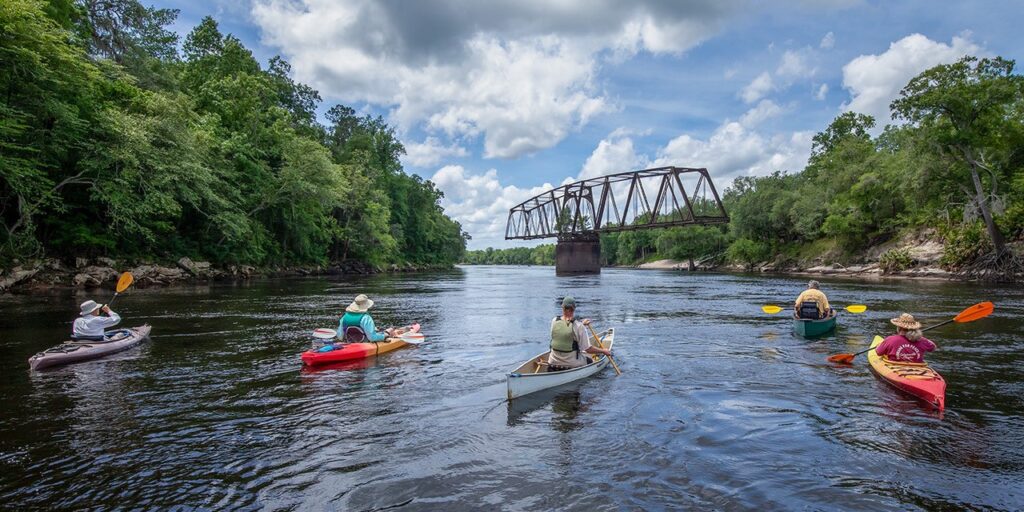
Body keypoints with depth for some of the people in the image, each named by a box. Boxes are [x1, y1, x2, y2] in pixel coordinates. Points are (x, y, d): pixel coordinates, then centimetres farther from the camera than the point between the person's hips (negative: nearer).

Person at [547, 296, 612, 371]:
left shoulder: (554, 321, -6)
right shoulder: (579, 326, -18)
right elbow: (588, 349, -13)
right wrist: (603, 351, 3)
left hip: (553, 362, 2)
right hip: (572, 364, -2)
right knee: (589, 361, 29)